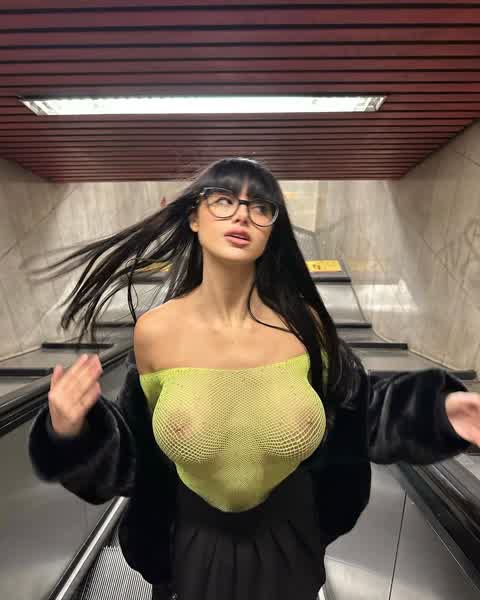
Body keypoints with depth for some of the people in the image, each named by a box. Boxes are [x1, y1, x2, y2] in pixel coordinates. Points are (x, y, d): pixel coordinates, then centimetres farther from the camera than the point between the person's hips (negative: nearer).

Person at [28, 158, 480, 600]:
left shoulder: (302, 322, -21)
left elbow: (353, 407, -4)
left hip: (288, 538, 1)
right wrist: (74, 432, -24)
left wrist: (438, 408, -16)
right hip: (195, 541, 0)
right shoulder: (155, 330, -20)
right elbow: (137, 449, -7)